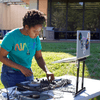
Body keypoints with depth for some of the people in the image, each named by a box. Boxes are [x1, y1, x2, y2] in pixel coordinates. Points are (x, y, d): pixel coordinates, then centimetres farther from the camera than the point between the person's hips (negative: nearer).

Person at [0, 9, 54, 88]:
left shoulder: (36, 38, -4)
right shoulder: (11, 36, -20)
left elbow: (39, 57, 3)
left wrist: (47, 71, -16)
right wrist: (21, 68, -24)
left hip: (27, 73, 5)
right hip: (12, 73, -5)